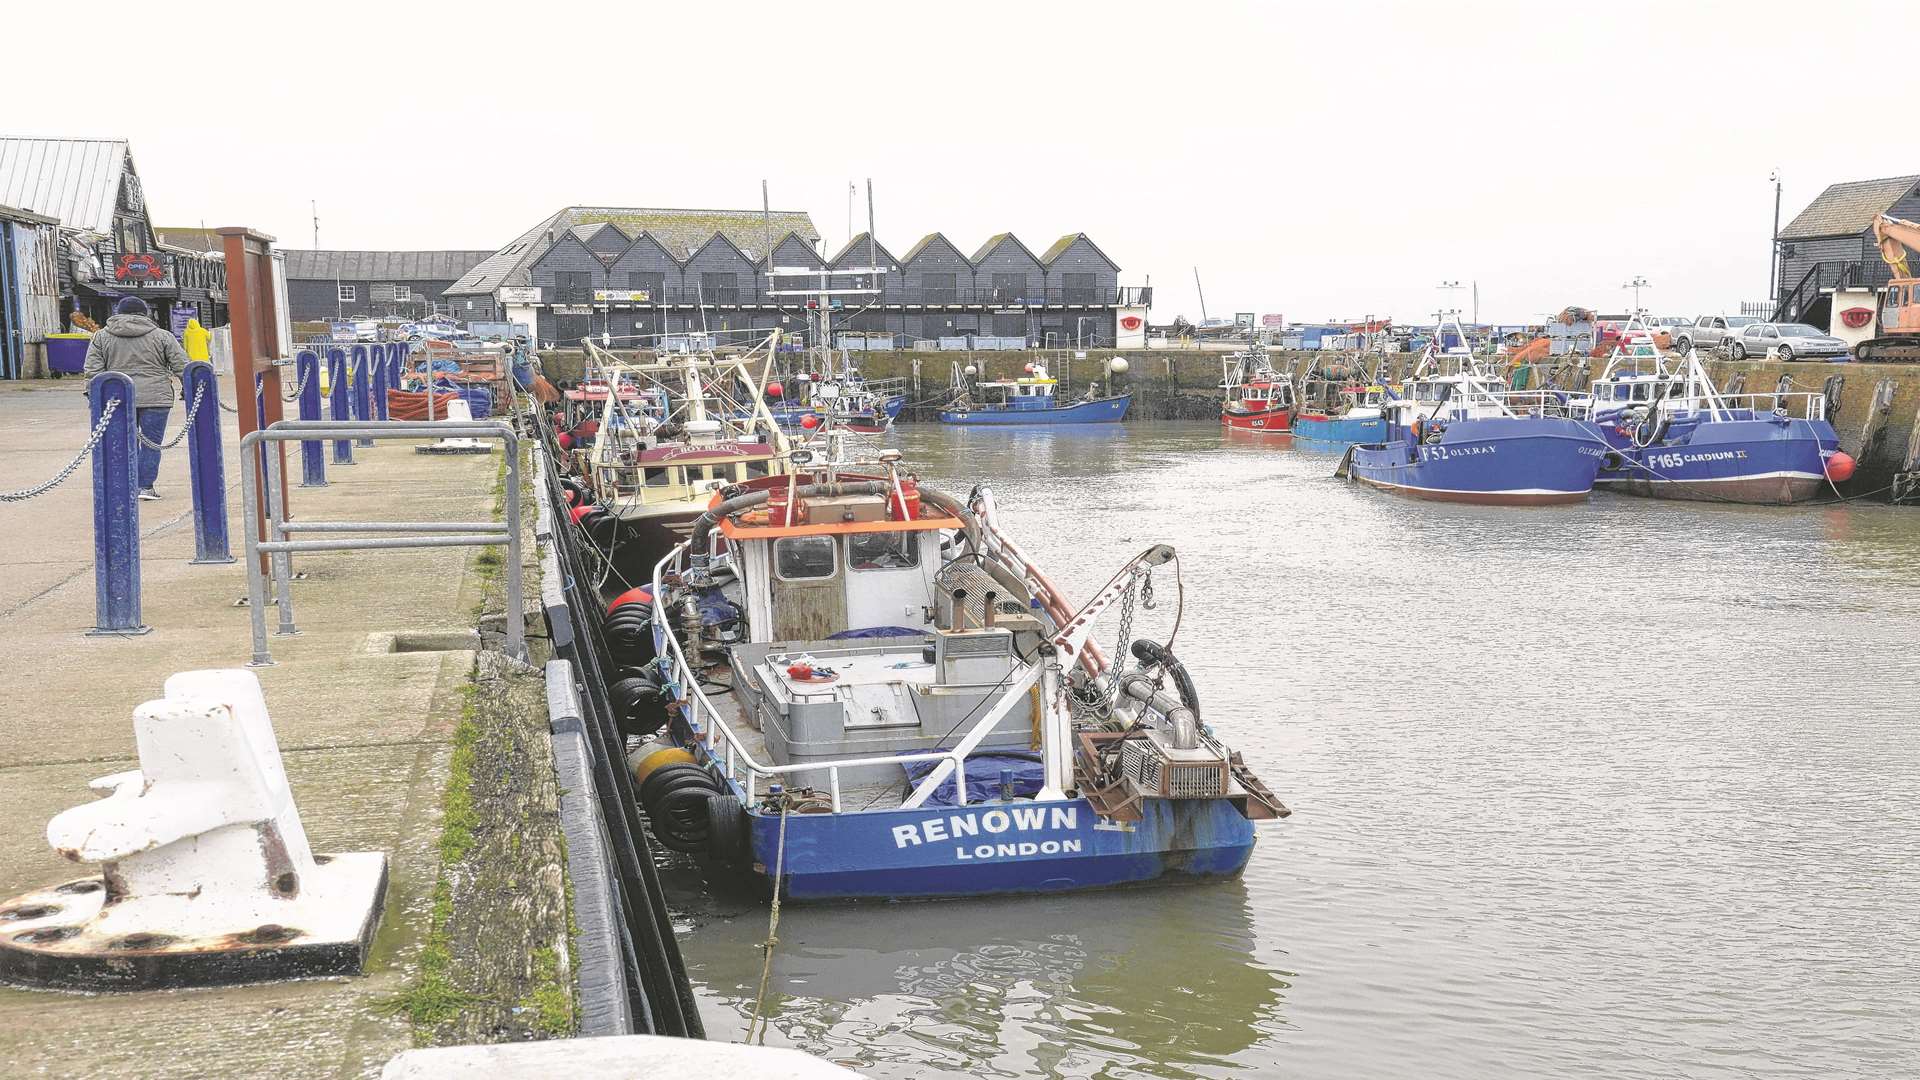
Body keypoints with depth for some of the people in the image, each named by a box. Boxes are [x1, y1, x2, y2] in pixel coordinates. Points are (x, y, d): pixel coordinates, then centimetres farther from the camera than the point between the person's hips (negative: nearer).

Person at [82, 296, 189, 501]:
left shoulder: (101, 336, 10)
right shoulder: (161, 336, 5)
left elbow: (92, 370, 3)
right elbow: (181, 366, 2)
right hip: (154, 398, -2)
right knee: (151, 444, 3)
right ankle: (145, 486, 1)